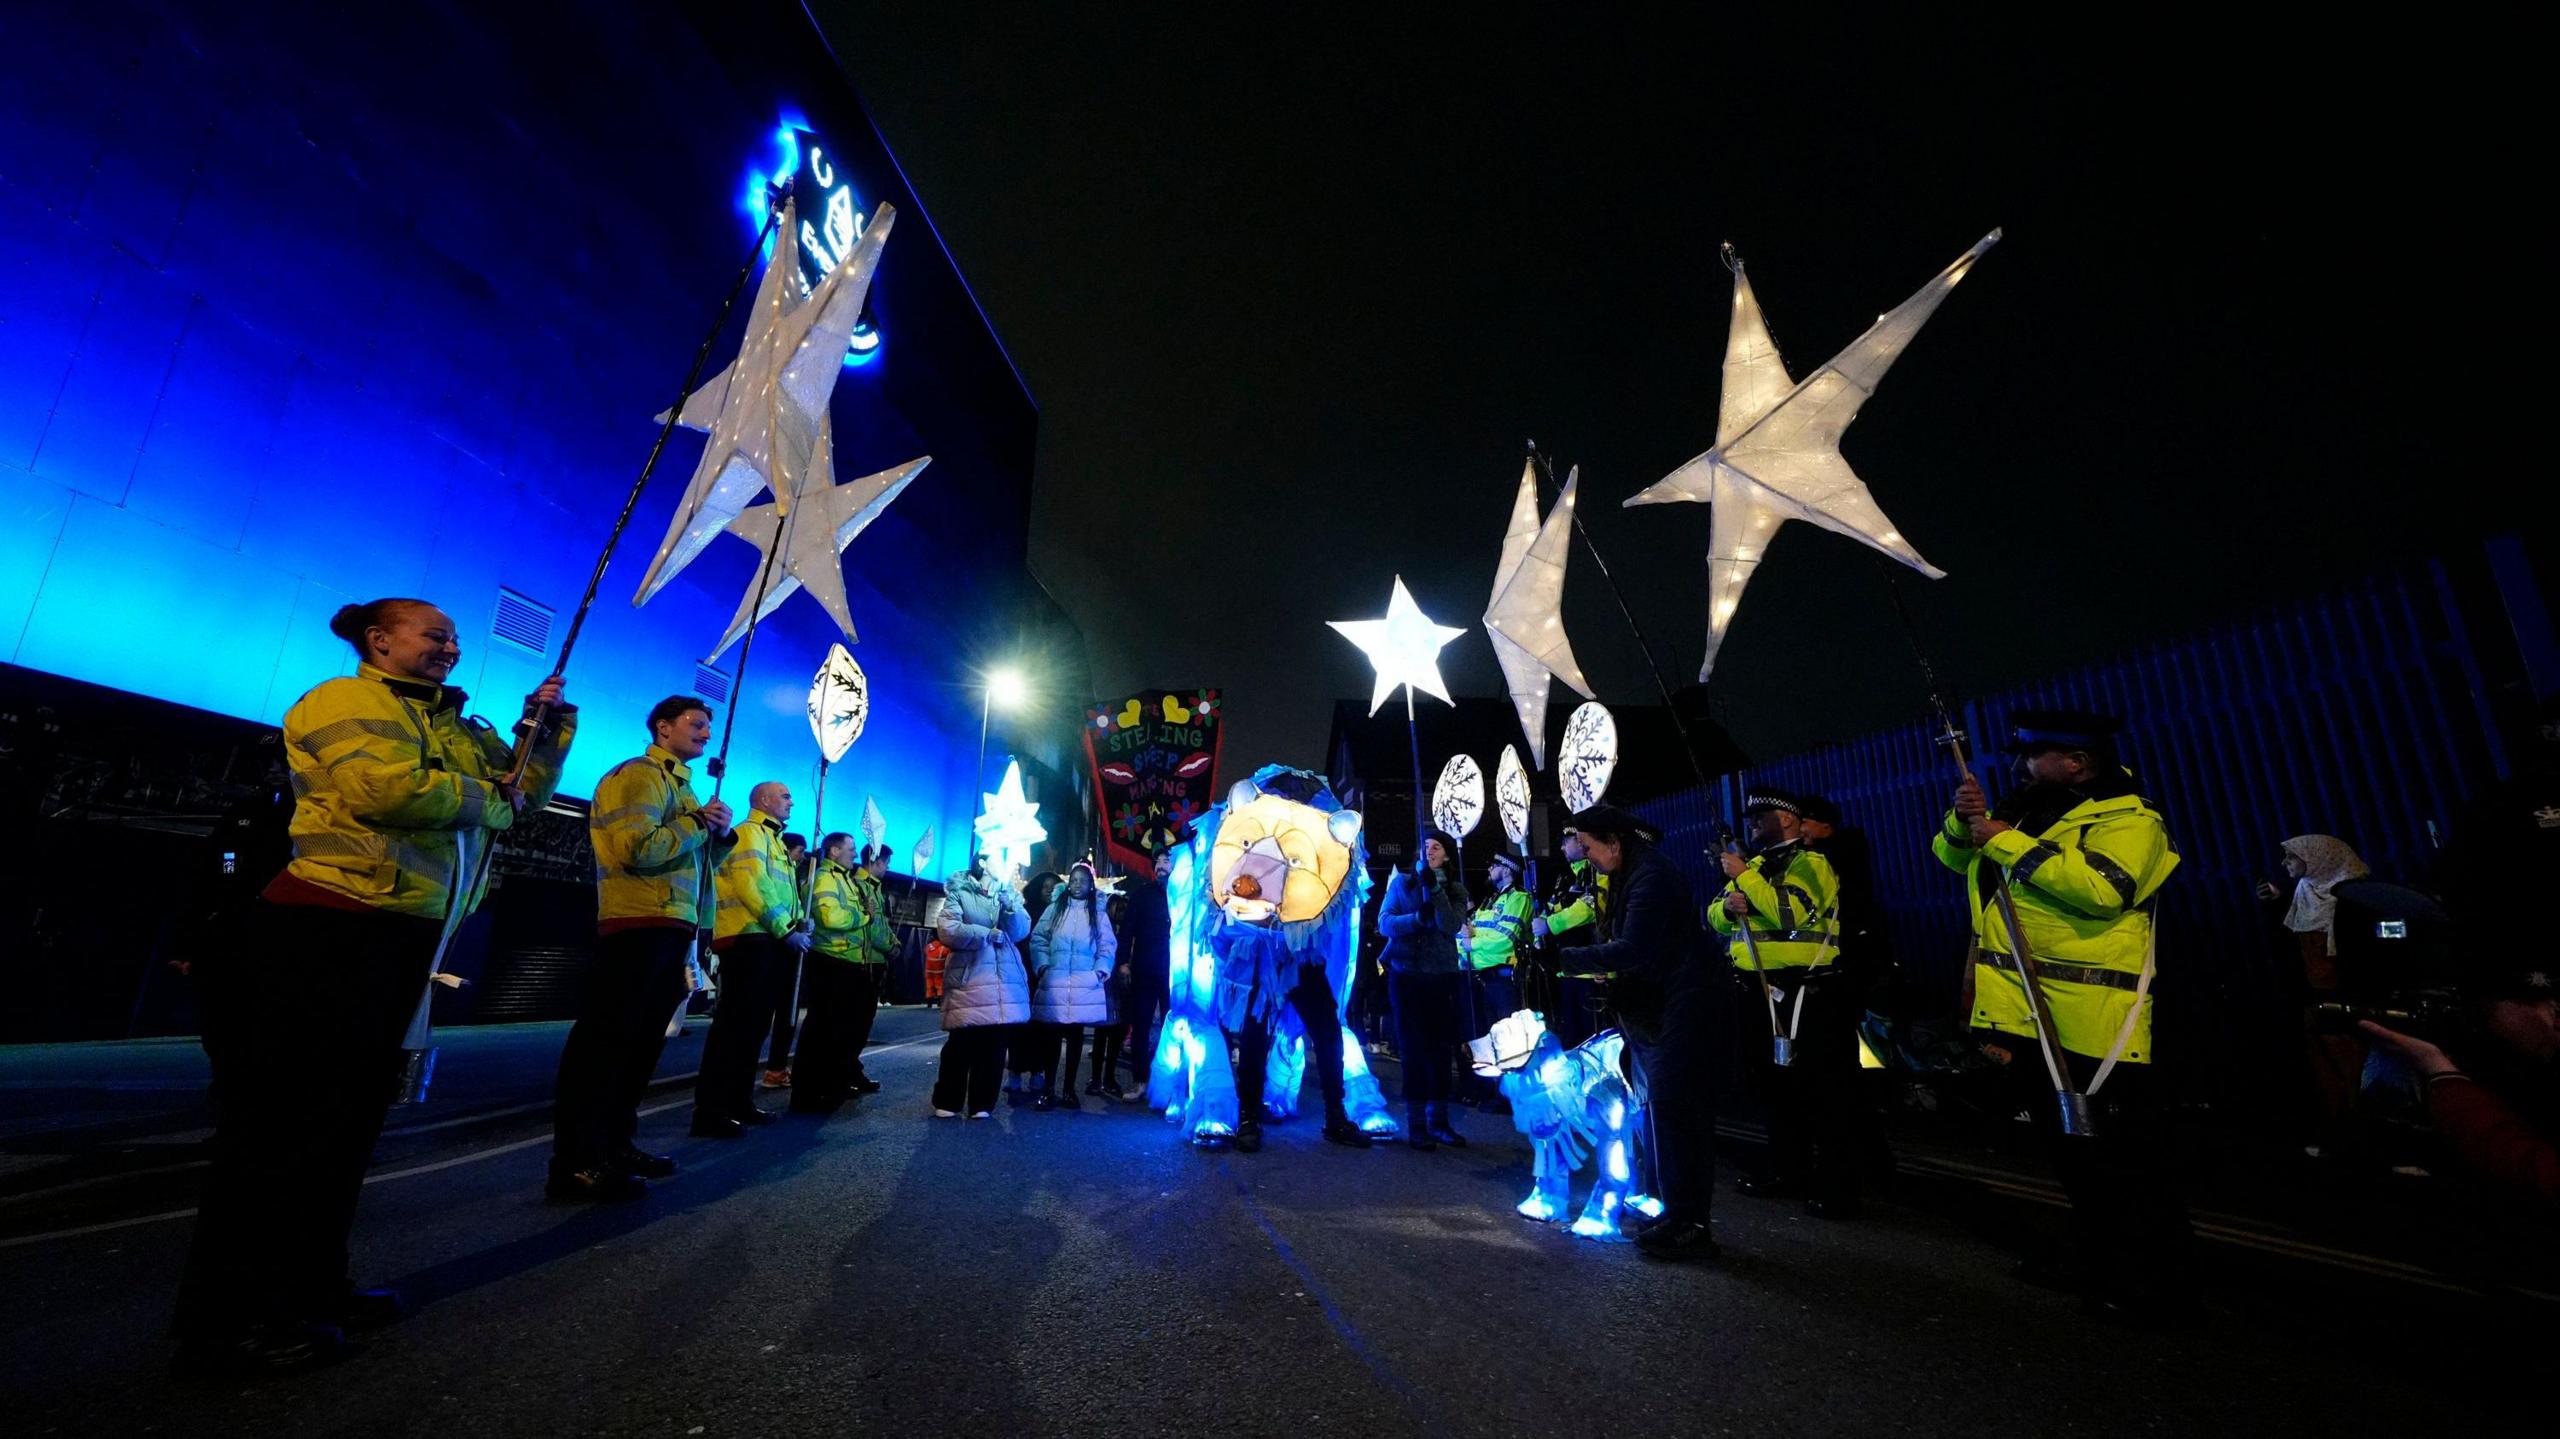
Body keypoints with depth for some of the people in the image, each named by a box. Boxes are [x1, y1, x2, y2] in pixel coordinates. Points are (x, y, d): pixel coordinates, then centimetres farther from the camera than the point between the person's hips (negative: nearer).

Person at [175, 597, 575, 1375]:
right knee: (286, 1117, -4)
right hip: (330, 931, -9)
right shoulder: (347, 701, -6)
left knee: (351, 1112, 13)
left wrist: (548, 724, 8)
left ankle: (310, 1286, 24)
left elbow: (527, 787, 21)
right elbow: (389, 788, -23)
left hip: (403, 936, 9)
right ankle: (226, 1318, 7)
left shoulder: (456, 726, 20)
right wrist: (485, 798, -8)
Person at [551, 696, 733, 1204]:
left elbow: (694, 859, 24)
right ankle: (575, 1163, -1)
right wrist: (699, 823, -12)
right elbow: (636, 847, -23)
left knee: (643, 1041, 15)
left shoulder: (679, 785, 22)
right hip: (639, 924, -10)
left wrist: (721, 834, 6)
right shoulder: (639, 775, -8)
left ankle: (615, 1146, 26)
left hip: (672, 927, 10)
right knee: (604, 1039, -6)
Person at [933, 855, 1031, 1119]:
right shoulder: (959, 892, 3)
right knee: (961, 1042, -1)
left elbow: (1021, 931, 4)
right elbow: (947, 930, -11)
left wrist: (1009, 908, -12)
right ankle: (947, 1101, 16)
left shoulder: (1009, 893, 16)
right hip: (968, 977, -4)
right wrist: (986, 933, -13)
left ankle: (982, 1103, 15)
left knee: (994, 1043, 4)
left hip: (1005, 978, 4)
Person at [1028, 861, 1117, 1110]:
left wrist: (1100, 971, -4)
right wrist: (1042, 966, -6)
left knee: (1075, 1036, 6)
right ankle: (1048, 1090, 9)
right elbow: (1038, 938, 6)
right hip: (1054, 983, 0)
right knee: (1051, 1036, 2)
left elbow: (1107, 946, 8)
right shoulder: (1054, 909, 10)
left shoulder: (1098, 914, 10)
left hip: (1084, 984, 1)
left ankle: (1069, 1090, 15)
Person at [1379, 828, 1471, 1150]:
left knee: (1441, 1049, 7)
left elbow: (1452, 926, -12)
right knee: (1413, 1049, 0)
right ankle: (1415, 1125, 7)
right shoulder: (1402, 881, 2)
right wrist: (1418, 918, -22)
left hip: (1442, 976, 2)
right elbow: (1384, 923, -7)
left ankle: (1438, 1121, 19)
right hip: (1406, 975, -2)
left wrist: (1434, 887, -18)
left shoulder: (1455, 890, 6)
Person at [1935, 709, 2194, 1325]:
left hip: (2088, 1020, -8)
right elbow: (1953, 856, 16)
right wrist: (1964, 822, -5)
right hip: (2019, 1013, 8)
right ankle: (2100, 1264, 34)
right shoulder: (2027, 806, 13)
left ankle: (2157, 1290, 15)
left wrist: (2006, 840, -24)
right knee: (2068, 1148, 20)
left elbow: (2102, 889, -27)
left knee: (2119, 1157, 1)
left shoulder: (2129, 818, -9)